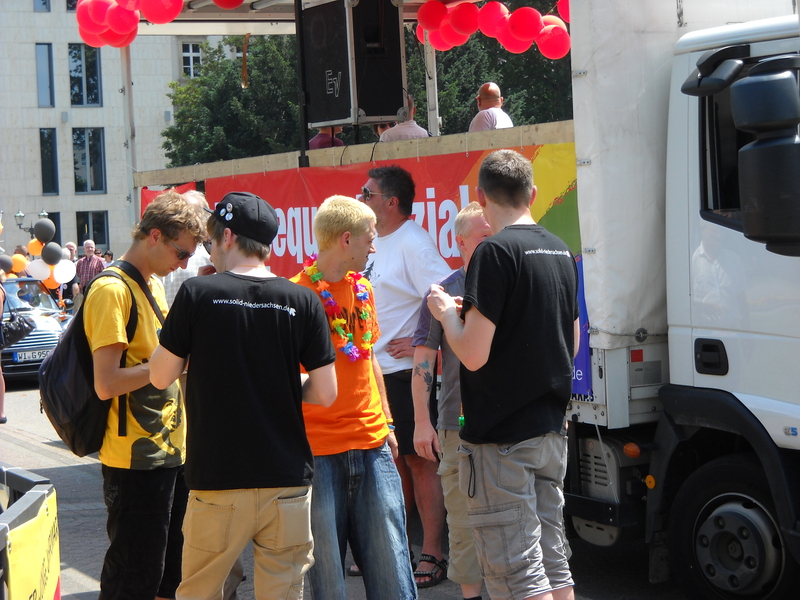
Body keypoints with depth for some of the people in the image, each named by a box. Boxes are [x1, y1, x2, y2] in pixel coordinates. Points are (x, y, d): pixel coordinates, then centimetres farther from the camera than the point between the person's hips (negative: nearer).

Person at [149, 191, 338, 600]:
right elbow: (325, 393, -2)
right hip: (287, 480, 2)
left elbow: (160, 377, -1)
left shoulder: (197, 293, -7)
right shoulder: (302, 301, -2)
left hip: (217, 480, -1)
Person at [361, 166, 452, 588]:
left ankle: (432, 555, 4)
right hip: (373, 371, 9)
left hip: (403, 372, -9)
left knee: (418, 461, -3)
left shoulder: (412, 243, -15)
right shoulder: (375, 242, 13)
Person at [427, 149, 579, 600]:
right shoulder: (561, 251, 11)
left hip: (501, 436, -8)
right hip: (551, 428, 8)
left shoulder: (496, 251, -15)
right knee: (554, 560, 14)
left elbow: (474, 355, -20)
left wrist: (447, 313, -1)